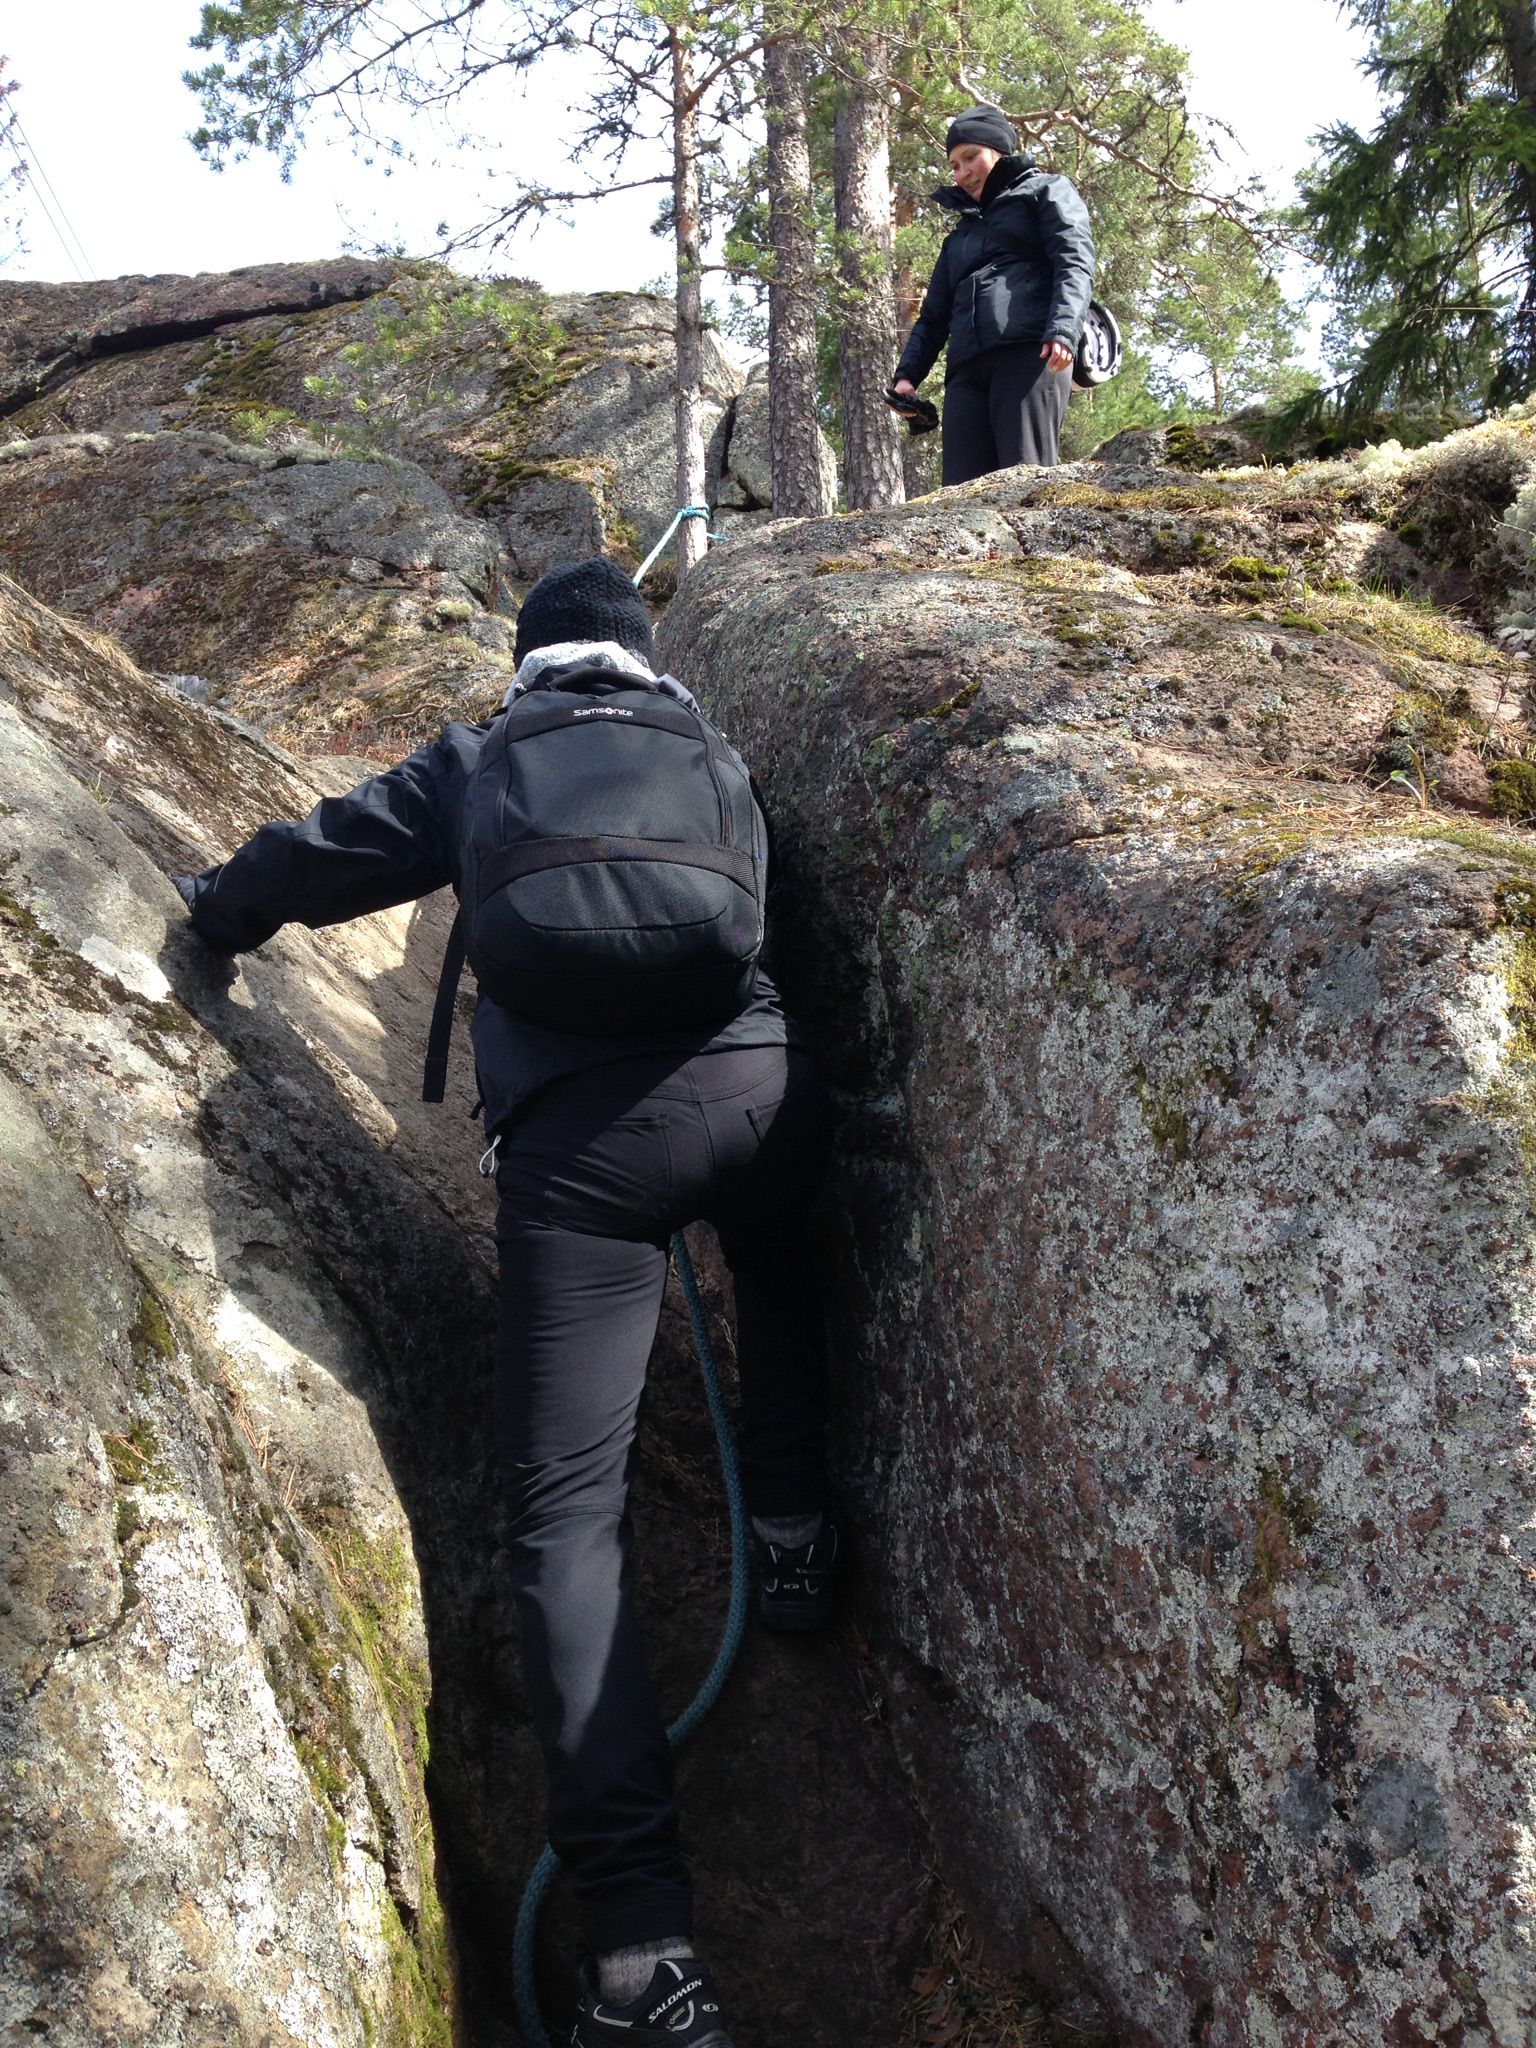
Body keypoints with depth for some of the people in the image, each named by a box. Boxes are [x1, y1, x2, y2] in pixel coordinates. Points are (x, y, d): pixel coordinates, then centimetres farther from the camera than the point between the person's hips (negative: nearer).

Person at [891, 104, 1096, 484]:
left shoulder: (1045, 192, 18)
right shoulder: (961, 234, 36)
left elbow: (1075, 263, 1)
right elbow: (934, 315, 32)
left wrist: (1063, 330, -17)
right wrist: (907, 374, 14)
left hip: (1030, 352, -5)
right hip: (968, 368, 6)